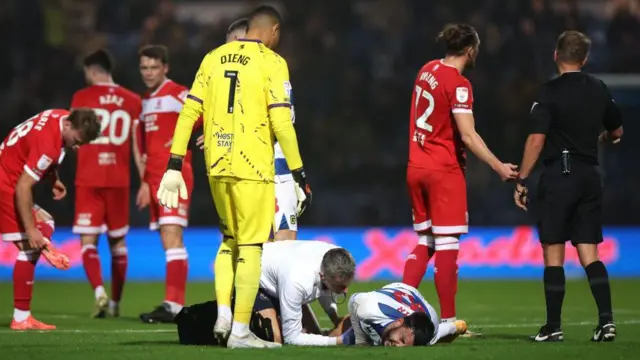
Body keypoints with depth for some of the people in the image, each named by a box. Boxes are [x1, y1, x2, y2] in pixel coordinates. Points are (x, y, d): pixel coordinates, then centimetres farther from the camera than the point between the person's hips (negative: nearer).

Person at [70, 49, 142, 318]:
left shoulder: (82, 97, -1)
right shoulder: (132, 101, 7)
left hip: (88, 180, -3)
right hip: (119, 180, 3)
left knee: (88, 241, -3)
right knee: (117, 241, 14)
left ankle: (99, 292, -27)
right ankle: (115, 302, 20)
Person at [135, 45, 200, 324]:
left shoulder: (179, 95, -6)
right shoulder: (145, 101, 19)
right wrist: (144, 182, 18)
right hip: (154, 177, 8)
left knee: (172, 236, -15)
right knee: (168, 243, 9)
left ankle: (173, 305, -21)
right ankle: (174, 304, 12)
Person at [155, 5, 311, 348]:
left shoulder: (214, 58, 11)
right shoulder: (271, 63, -5)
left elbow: (188, 113, 8)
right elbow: (281, 123, -11)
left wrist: (174, 166, 11)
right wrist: (299, 176, -7)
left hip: (217, 166, 6)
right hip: (252, 168, -5)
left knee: (229, 240, 21)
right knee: (251, 246, 0)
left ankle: (223, 316, 10)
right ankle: (239, 331, -1)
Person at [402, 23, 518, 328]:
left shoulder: (427, 71, 9)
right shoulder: (458, 84, -15)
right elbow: (467, 135, -21)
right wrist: (499, 167, -20)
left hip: (416, 167, 8)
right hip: (444, 171, -8)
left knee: (424, 242, 14)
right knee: (447, 243, -4)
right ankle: (448, 320, -3)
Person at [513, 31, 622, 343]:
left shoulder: (549, 93, -9)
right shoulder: (599, 91, 7)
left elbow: (536, 140, -14)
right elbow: (616, 132, 20)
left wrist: (521, 181, -8)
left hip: (558, 176, -5)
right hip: (590, 175, 5)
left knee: (554, 254, 1)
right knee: (589, 254, 7)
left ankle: (553, 327, 2)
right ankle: (606, 320, -5)